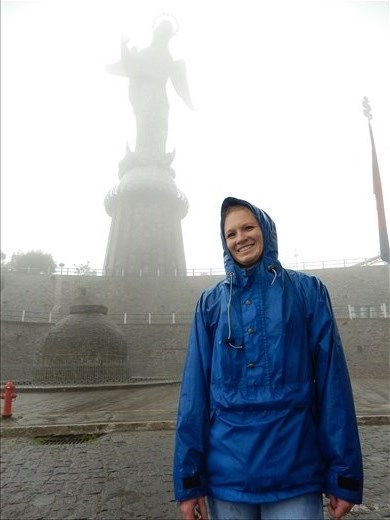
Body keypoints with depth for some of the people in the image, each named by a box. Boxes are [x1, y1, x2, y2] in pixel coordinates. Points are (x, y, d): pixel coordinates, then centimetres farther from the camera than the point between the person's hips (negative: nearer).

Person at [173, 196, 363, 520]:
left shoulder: (307, 291, -1)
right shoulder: (211, 303, 1)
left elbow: (332, 381, -2)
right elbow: (195, 388, -1)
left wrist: (345, 473, -4)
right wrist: (189, 478, -2)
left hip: (295, 470, -1)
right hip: (226, 472, 2)